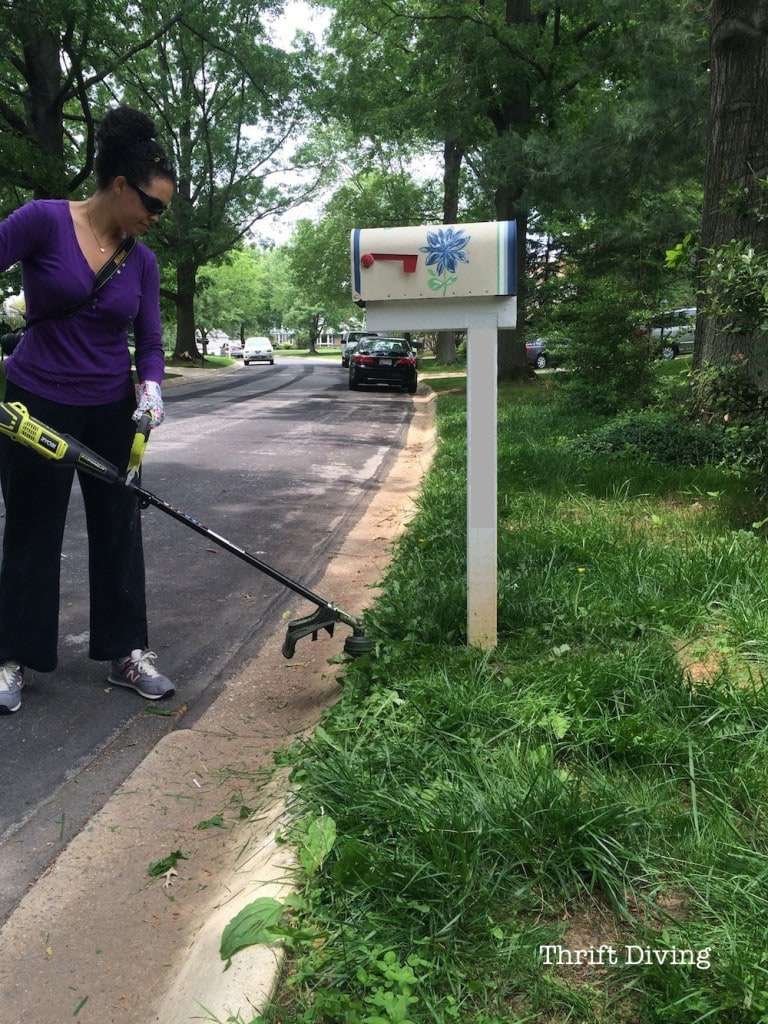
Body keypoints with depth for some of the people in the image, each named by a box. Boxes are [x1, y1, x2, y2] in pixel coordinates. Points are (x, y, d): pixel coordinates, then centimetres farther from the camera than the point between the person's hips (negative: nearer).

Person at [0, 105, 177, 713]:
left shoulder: (142, 261, 2)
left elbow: (149, 342, 3)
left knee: (119, 530, 8)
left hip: (113, 411, 4)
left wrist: (151, 385, -18)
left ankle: (126, 653, 21)